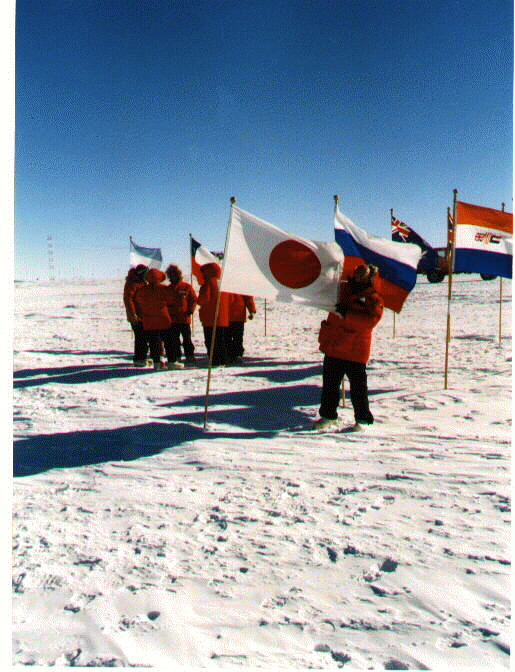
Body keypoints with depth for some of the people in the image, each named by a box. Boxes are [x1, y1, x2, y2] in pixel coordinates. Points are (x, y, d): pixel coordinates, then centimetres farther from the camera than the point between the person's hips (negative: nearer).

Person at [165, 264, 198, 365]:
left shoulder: (186, 287, -1)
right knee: (174, 339, 6)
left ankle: (190, 356, 8)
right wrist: (168, 312, 0)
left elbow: (194, 299, 2)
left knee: (187, 338, 1)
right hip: (172, 319, 4)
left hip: (184, 318, -3)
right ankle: (176, 356, 14)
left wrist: (190, 311, -9)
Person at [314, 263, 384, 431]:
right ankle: (328, 415, 25)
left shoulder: (373, 299, -5)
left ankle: (362, 419, 12)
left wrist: (347, 313, -27)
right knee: (330, 383, 12)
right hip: (333, 347, 6)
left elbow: (370, 321, -22)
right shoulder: (342, 289, 12)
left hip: (355, 351, -5)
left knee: (358, 386, -1)